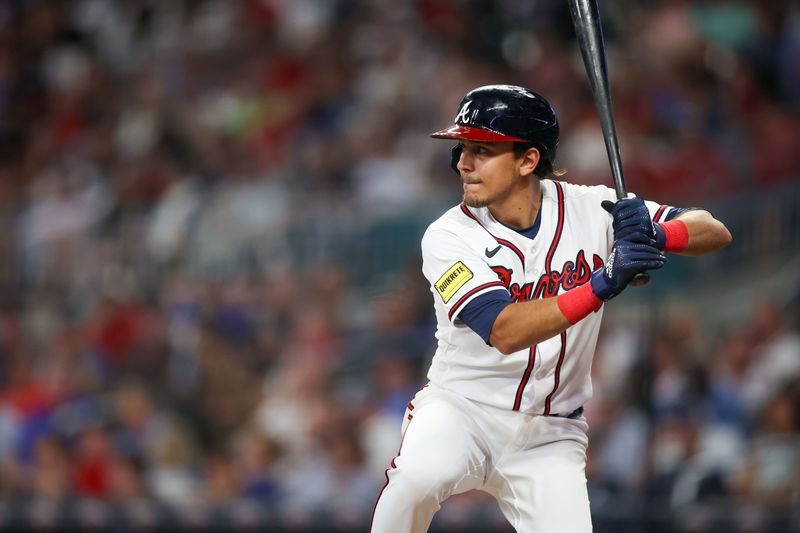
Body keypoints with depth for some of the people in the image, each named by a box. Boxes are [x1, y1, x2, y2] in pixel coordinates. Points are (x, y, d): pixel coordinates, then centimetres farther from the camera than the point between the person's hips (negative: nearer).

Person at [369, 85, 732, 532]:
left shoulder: (588, 209, -6)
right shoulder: (449, 237, -13)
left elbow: (716, 233, -7)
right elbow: (504, 332, -28)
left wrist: (657, 235, -30)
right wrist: (601, 285, -39)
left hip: (549, 438, 2)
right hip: (460, 410, -2)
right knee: (420, 473, -33)